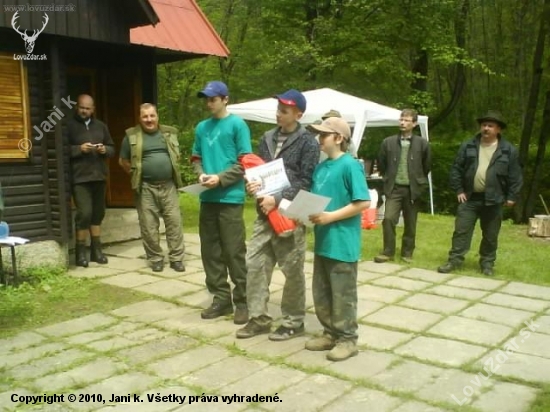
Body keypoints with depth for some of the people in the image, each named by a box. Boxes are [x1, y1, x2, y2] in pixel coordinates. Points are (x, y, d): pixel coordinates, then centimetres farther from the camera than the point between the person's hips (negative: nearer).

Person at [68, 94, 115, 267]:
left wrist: (105, 149, -5)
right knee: (84, 213, -11)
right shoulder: (69, 125, -1)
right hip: (80, 178, -5)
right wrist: (79, 149, -19)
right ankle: (80, 251, 2)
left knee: (98, 213, 9)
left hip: (99, 176, 5)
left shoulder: (101, 126, 14)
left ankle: (96, 249, 19)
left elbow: (112, 148, 16)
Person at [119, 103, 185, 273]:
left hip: (169, 186, 2)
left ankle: (176, 258, 10)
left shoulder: (170, 133, 9)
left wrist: (171, 171, 12)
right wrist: (136, 175, 8)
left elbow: (176, 156, 21)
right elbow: (123, 161, 9)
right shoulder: (132, 136, 1)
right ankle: (156, 258, 15)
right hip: (146, 188, -2)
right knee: (149, 226, 2)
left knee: (174, 222, 1)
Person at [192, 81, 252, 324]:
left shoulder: (237, 125, -2)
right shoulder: (202, 127, 13)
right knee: (210, 251, 10)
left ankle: (242, 301, 9)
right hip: (207, 198, 6)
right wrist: (201, 174, -3)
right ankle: (221, 298, 21)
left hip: (230, 198, -6)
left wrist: (220, 179, -15)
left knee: (234, 252, -2)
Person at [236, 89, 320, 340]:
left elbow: (306, 182, -12)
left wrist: (278, 200, -19)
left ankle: (293, 322, 18)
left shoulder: (308, 142, -5)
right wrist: (252, 185, -3)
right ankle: (258, 318, 18)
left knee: (292, 271, 3)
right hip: (265, 213, 6)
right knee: (255, 264, 5)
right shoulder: (267, 138, 13)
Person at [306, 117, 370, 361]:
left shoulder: (350, 165, -13)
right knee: (320, 293, 16)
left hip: (342, 243, -8)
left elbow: (363, 202, -18)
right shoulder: (321, 167, 11)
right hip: (323, 241, 8)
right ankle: (330, 334, 30)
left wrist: (330, 216, -20)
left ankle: (348, 339, 17)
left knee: (342, 295, 3)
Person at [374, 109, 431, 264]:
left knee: (410, 224, 7)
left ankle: (407, 253, 21)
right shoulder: (388, 142, -1)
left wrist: (418, 181, 10)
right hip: (394, 188, 0)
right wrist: (388, 179, 10)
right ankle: (388, 252, 3)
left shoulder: (422, 144, -2)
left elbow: (427, 166, 9)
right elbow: (381, 164, 10)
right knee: (388, 219, -10)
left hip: (412, 189, 0)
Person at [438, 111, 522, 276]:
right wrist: (458, 190, -1)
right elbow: (456, 169, 5)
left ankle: (487, 263, 22)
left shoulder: (509, 150, -1)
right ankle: (454, 260, 7)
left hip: (493, 200, -1)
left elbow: (515, 175, 1)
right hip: (470, 198, 1)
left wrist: (512, 196, -3)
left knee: (490, 235, 9)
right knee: (461, 231, 1)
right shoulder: (468, 146, 3)